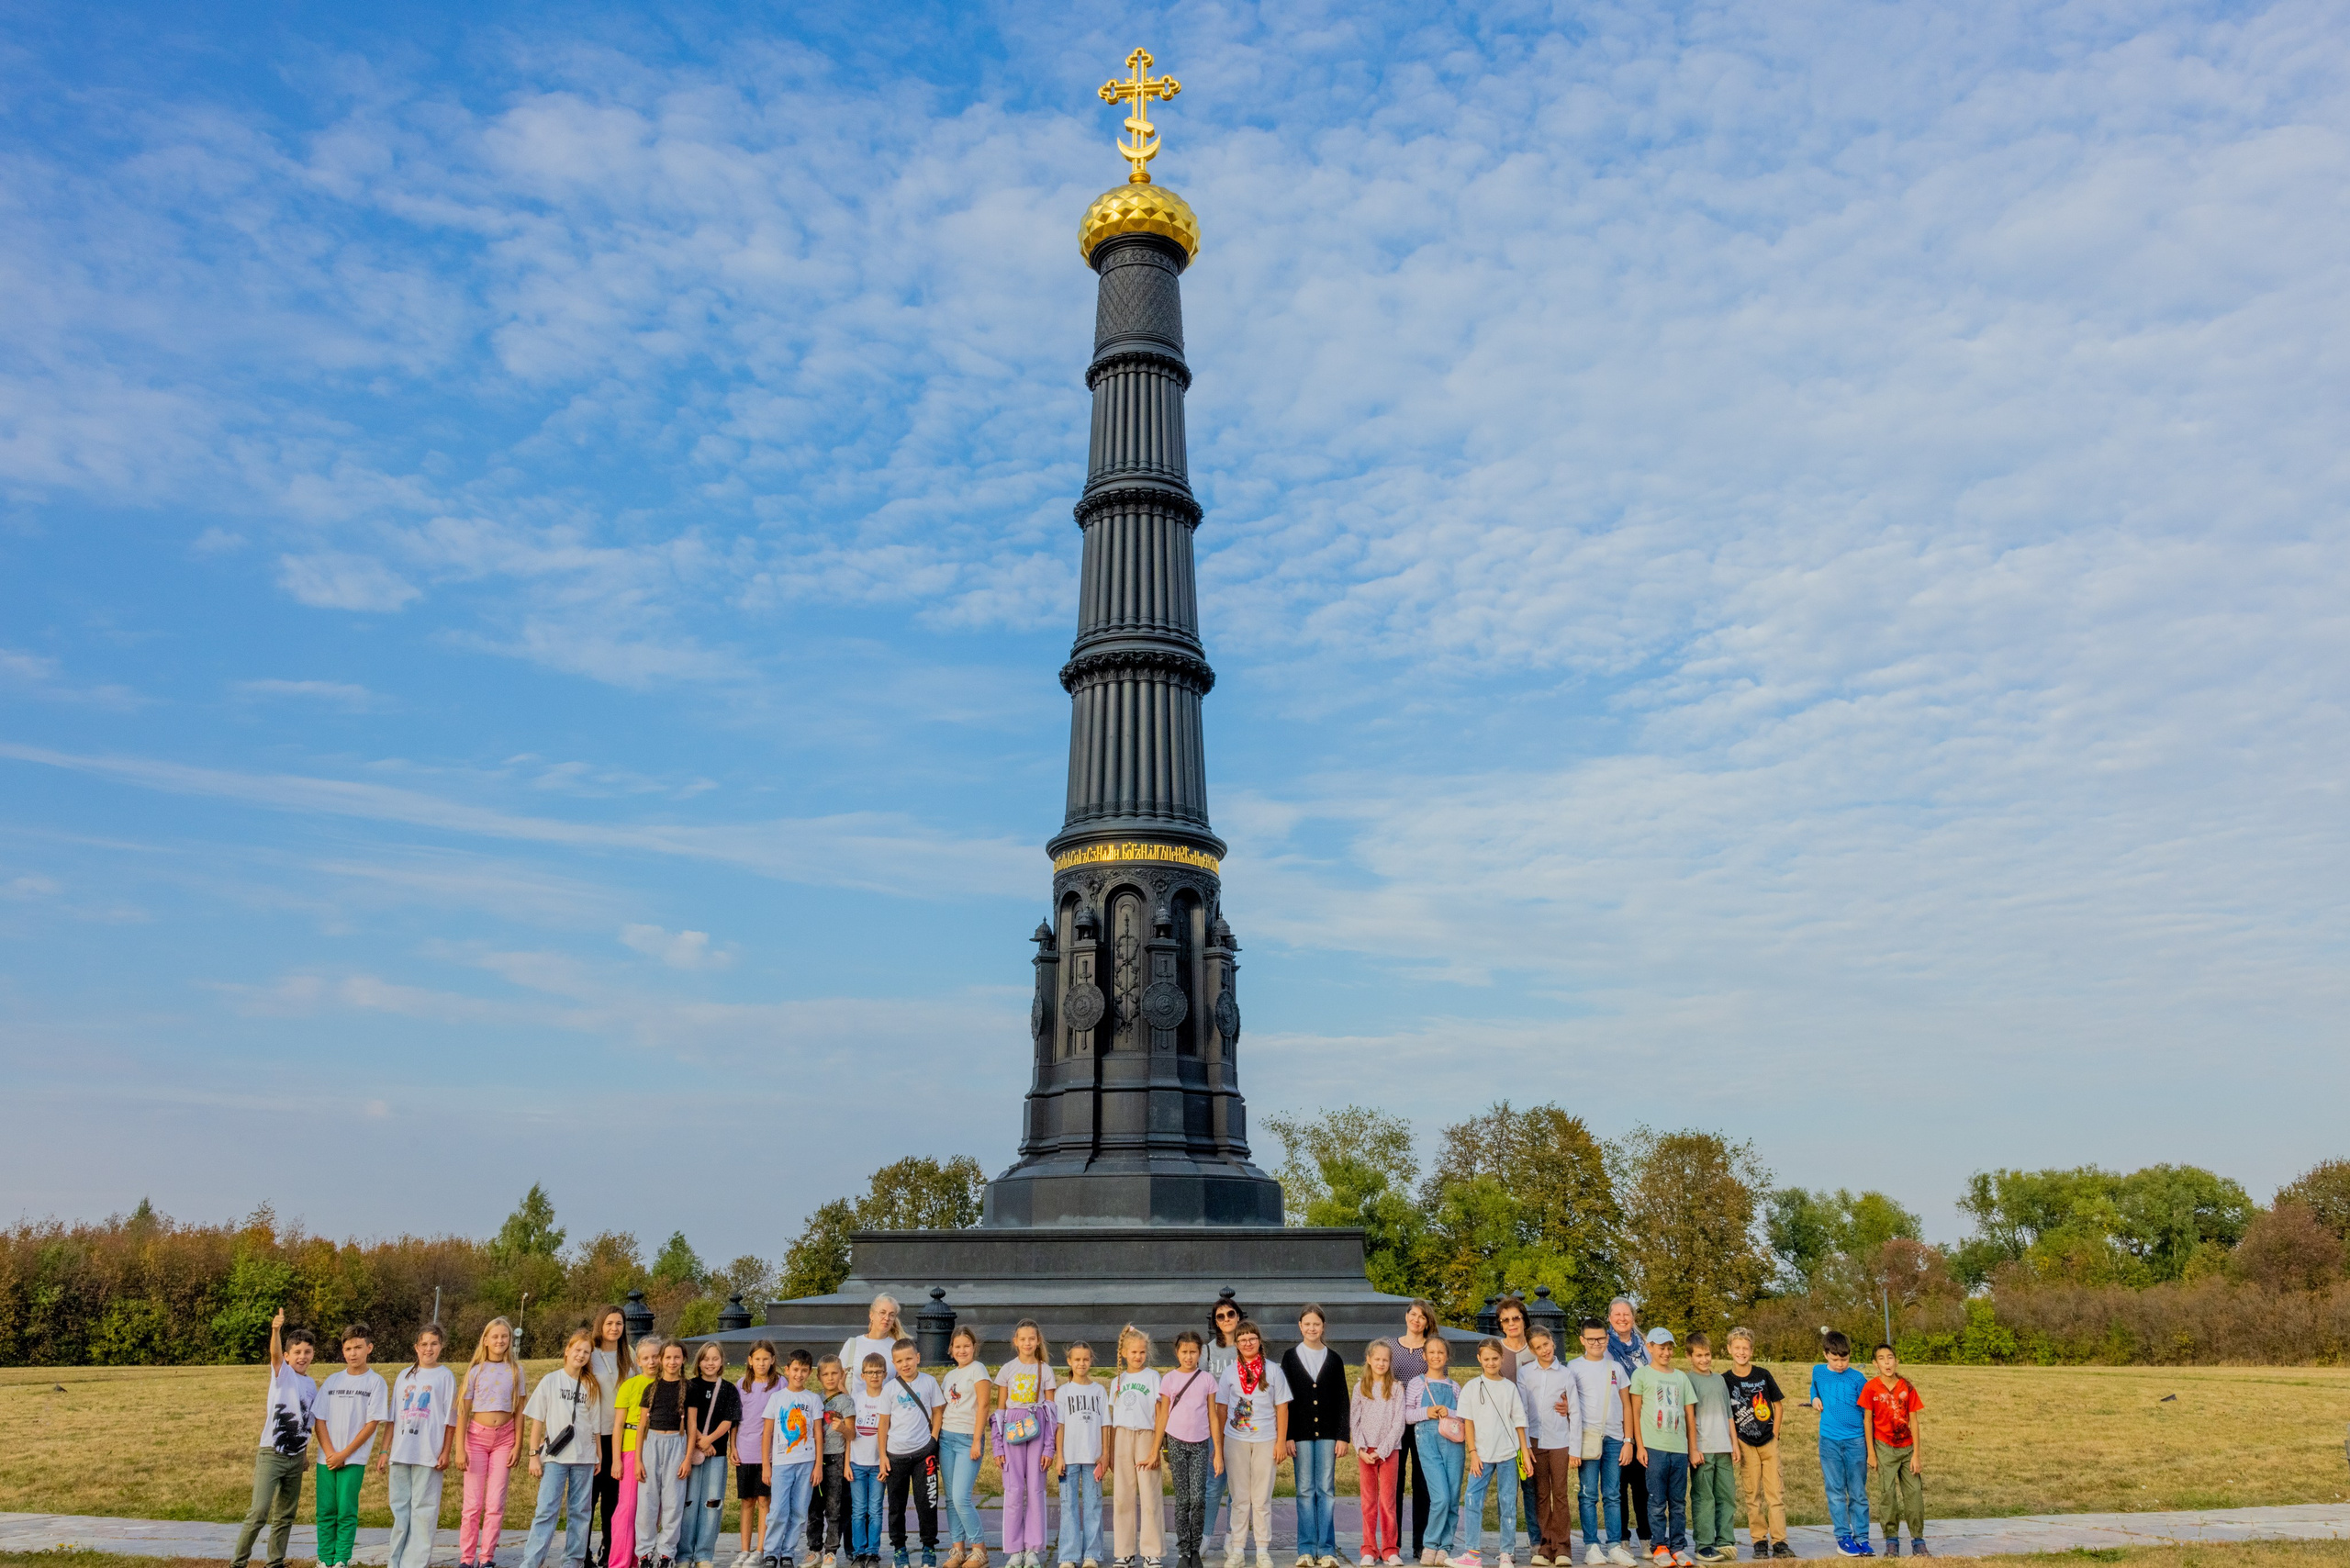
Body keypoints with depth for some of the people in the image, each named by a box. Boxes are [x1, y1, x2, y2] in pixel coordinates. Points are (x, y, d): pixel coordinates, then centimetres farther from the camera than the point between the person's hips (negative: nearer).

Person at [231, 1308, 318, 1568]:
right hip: (271, 1455, -6)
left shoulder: (311, 1386, 9)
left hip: (296, 1458, 6)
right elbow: (275, 1354, -29)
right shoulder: (282, 1373, -6)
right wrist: (276, 1330, -48)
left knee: (286, 1515, 10)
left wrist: (305, 1454, 13)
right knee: (259, 1512, -12)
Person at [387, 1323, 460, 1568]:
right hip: (401, 1452, 4)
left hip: (429, 1453, -4)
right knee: (399, 1506, 8)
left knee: (423, 1508, -2)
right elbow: (394, 1416, 15)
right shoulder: (404, 1376, 13)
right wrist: (386, 1449, 9)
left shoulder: (445, 1376, 1)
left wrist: (446, 1452, -6)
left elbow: (450, 1418, -1)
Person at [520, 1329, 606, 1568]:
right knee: (546, 1510, -10)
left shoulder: (592, 1386, 8)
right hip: (555, 1456, -2)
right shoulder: (550, 1381, 2)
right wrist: (534, 1454, -3)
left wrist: (599, 1455, 7)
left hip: (584, 1458, 3)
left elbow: (596, 1424, 11)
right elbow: (537, 1420, 2)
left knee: (580, 1511, 5)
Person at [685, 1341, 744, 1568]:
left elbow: (728, 1422, 1)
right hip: (691, 1451, -1)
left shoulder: (729, 1390, 8)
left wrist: (708, 1440, -14)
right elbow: (690, 1418, -4)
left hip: (717, 1454, 1)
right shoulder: (691, 1386, 5)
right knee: (689, 1502, -2)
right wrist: (700, 1443, -14)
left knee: (712, 1503, -1)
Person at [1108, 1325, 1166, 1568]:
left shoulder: (1152, 1377, 2)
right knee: (1122, 1497, 3)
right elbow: (1113, 1420, 14)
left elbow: (1159, 1415, -1)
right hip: (1122, 1438, 3)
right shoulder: (1117, 1381, 12)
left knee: (1150, 1496, -5)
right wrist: (1110, 1452, 9)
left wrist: (1156, 1449, -8)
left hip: (1145, 1436, -3)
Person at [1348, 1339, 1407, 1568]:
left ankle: (1390, 1549, 10)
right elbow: (1354, 1421, 5)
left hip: (1389, 1450, -1)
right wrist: (1361, 1448, -8)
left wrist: (1381, 1451, -11)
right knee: (1368, 1502, 4)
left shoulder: (1396, 1388, 1)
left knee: (1388, 1501, 1)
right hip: (1365, 1451, 1)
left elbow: (1398, 1424, -4)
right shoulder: (1360, 1387, 6)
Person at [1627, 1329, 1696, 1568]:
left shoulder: (1681, 1377, 14)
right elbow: (1635, 1412, 0)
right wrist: (1639, 1446, -6)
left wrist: (1692, 1447, 11)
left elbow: (1688, 1414, 15)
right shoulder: (1642, 1375, 2)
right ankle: (1659, 1547, 7)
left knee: (1679, 1502, 5)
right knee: (1657, 1502, -1)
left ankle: (1678, 1547, 13)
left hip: (1679, 1449, 3)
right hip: (1654, 1448, -3)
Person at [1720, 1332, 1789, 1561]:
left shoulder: (1763, 1375, 0)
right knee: (1752, 1495, 4)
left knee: (1775, 1492, -1)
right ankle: (1759, 1542, 12)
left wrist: (1774, 1435, 1)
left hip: (1769, 1442, 1)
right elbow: (1727, 1415, -1)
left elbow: (1777, 1405, 8)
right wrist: (1734, 1445, -6)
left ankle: (1779, 1542, 5)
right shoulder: (1725, 1380, -4)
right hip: (1746, 1444, -1)